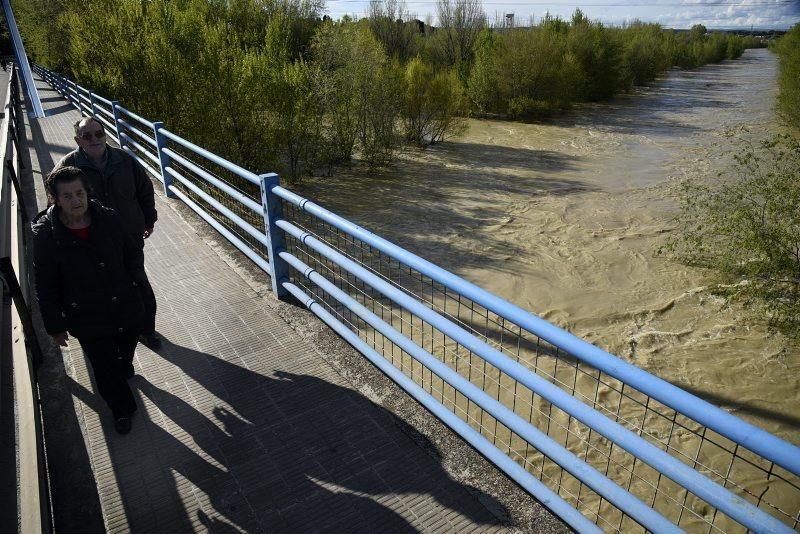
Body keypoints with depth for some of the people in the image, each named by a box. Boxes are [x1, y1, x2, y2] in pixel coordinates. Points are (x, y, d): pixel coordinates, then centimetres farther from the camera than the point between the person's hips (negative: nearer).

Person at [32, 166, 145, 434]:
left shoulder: (109, 219, -13)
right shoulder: (45, 235, -18)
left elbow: (133, 253, 5)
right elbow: (46, 287, -9)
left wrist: (134, 281, -8)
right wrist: (55, 326, -3)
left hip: (126, 308, 3)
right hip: (88, 320, -3)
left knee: (126, 349, 29)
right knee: (106, 371, 11)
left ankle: (124, 366, 66)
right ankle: (122, 410, 39)